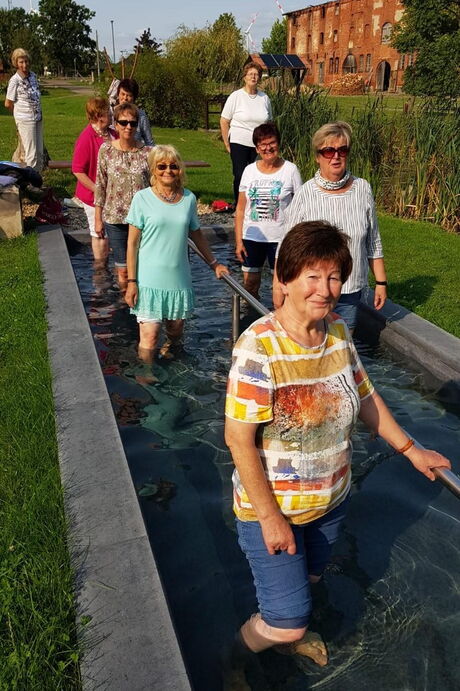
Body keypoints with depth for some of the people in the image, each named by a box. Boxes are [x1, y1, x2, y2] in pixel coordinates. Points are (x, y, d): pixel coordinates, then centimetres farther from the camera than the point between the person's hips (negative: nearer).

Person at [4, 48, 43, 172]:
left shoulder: (33, 75, 6)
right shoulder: (14, 80, -12)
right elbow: (8, 104, -5)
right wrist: (19, 113, 8)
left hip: (38, 118, 7)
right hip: (25, 120, -7)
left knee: (39, 152, 10)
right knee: (31, 154, -5)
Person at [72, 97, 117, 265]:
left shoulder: (112, 134, 4)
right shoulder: (86, 139, -18)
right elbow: (78, 170, -19)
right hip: (95, 196, -7)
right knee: (100, 232, 7)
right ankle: (100, 265, 24)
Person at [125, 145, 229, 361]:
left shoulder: (189, 198, 5)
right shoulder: (143, 199, -4)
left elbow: (196, 234, 20)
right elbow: (133, 243, -3)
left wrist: (214, 263, 23)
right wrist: (131, 281, -6)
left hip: (179, 277, 4)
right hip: (150, 279, -3)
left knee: (176, 330, 11)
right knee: (150, 334, -7)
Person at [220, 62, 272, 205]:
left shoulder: (264, 98, 7)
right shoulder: (236, 96, -3)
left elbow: (269, 123, 15)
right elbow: (224, 121, -1)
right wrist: (227, 144, -3)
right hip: (239, 144, -3)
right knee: (240, 177, -2)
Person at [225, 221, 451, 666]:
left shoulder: (338, 333, -7)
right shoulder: (259, 346, -27)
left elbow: (364, 396, 8)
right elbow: (238, 437, -24)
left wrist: (410, 450, 11)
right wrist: (270, 516, -21)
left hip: (331, 499, 6)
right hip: (272, 506, -6)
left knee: (307, 579, 28)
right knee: (287, 621, 1)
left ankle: (288, 632, 60)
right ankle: (245, 647, 35)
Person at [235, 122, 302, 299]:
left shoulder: (290, 170, -5)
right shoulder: (249, 170, 2)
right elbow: (241, 208, 4)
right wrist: (239, 241, 0)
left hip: (280, 238, -2)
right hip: (251, 237, 3)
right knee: (249, 285, 10)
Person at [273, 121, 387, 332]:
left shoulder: (362, 189, 0)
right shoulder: (305, 194, -8)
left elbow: (373, 243, 7)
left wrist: (381, 282, 9)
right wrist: (278, 287, -2)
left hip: (351, 291, 2)